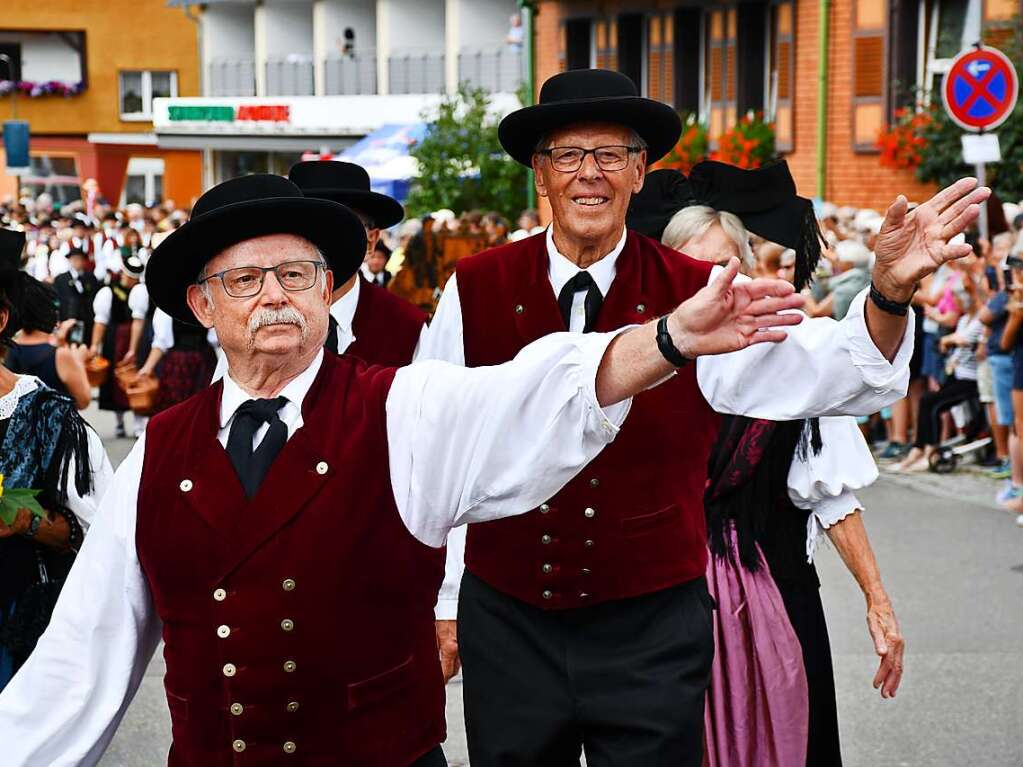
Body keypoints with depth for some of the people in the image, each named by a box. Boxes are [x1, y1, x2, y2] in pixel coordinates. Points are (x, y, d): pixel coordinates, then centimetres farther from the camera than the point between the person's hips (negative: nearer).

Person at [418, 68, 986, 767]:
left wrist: (889, 292, -40)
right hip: (507, 624, 1)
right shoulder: (475, 291, -4)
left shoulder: (700, 296, -5)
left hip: (652, 630, -1)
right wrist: (442, 599, 8)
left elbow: (831, 373, -20)